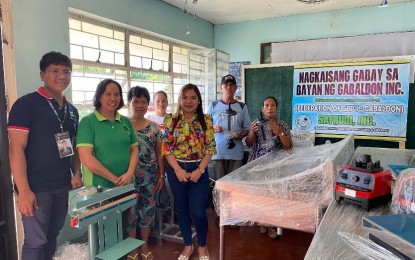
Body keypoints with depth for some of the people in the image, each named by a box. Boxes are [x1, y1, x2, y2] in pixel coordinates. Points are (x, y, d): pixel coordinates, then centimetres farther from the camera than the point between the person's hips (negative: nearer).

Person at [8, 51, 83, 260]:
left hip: (63, 186, 6)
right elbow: (16, 149, -14)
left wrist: (76, 175, 2)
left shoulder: (72, 110, 10)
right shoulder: (26, 104, -10)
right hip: (36, 187, -6)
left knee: (53, 236, 17)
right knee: (35, 242, 5)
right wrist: (24, 190, -18)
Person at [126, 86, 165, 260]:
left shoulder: (154, 127, 4)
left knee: (148, 209, 12)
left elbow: (159, 154, 8)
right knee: (130, 210, 6)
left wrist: (161, 175, 6)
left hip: (150, 176, 3)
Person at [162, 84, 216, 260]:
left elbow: (210, 148, -3)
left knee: (198, 212, -3)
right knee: (182, 209, 12)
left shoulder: (206, 120, -1)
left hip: (199, 170, -1)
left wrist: (199, 170, -14)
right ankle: (188, 245, 32)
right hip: (176, 170, 1)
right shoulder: (170, 120, 0)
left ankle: (202, 246, 24)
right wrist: (178, 170, -14)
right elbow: (166, 148, -3)